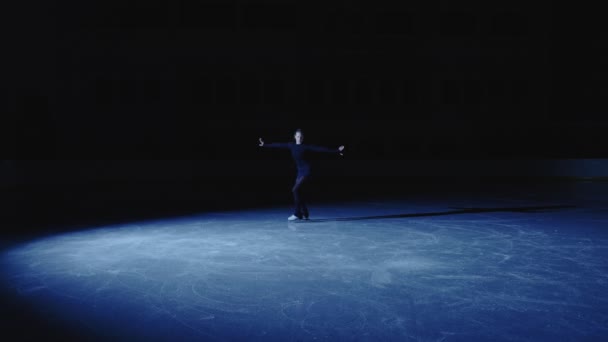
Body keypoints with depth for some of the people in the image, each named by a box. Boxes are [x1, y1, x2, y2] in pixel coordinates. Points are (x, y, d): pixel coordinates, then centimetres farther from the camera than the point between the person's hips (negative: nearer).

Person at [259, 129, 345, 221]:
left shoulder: (307, 147, -10)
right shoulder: (291, 145, 5)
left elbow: (321, 149, -14)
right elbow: (279, 145, 12)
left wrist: (336, 151, -18)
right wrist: (265, 145, 20)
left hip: (306, 171, -7)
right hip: (300, 171, 7)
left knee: (295, 189, -17)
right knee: (298, 191, 7)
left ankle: (297, 213, -11)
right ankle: (305, 214, 18)